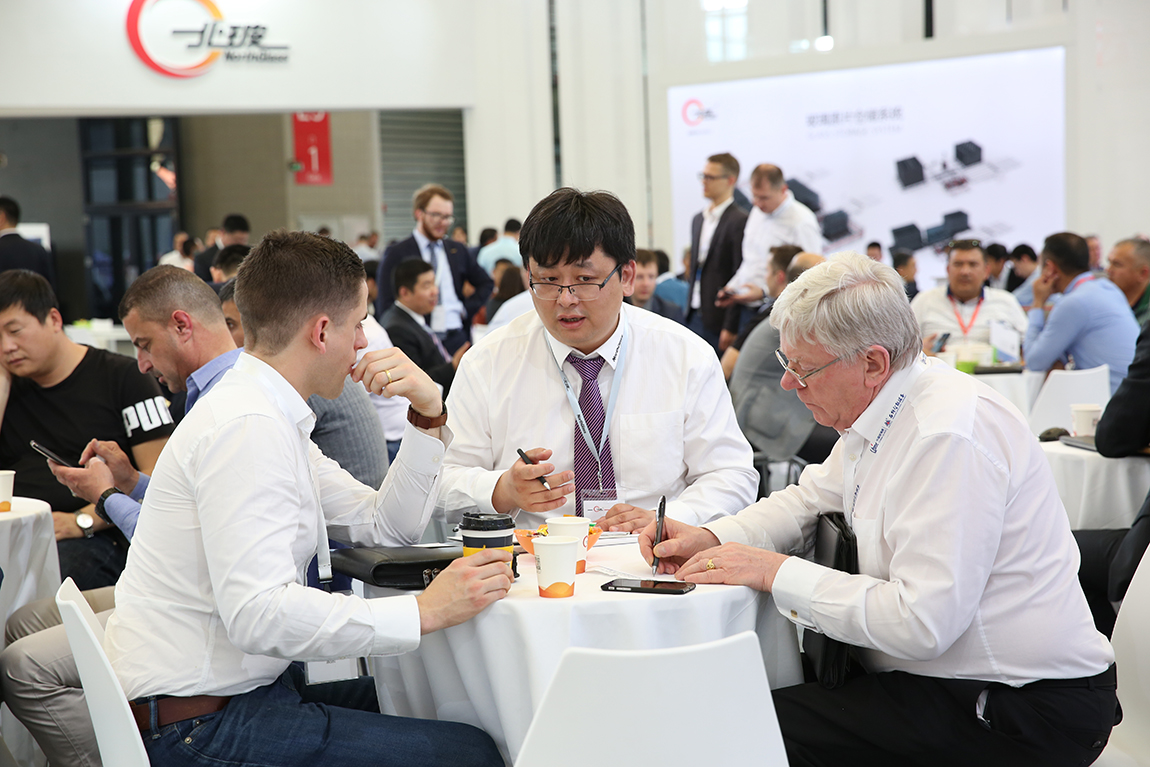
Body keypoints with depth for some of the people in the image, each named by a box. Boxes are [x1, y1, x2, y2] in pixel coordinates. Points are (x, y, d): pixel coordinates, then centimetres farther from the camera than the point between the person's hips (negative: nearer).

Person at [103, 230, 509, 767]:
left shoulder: (274, 419, 12)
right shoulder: (248, 428, -20)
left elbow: (385, 528, 16)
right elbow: (258, 614, -29)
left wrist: (429, 416, 4)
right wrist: (425, 611, -28)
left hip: (235, 692, 10)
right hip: (198, 723, -10)